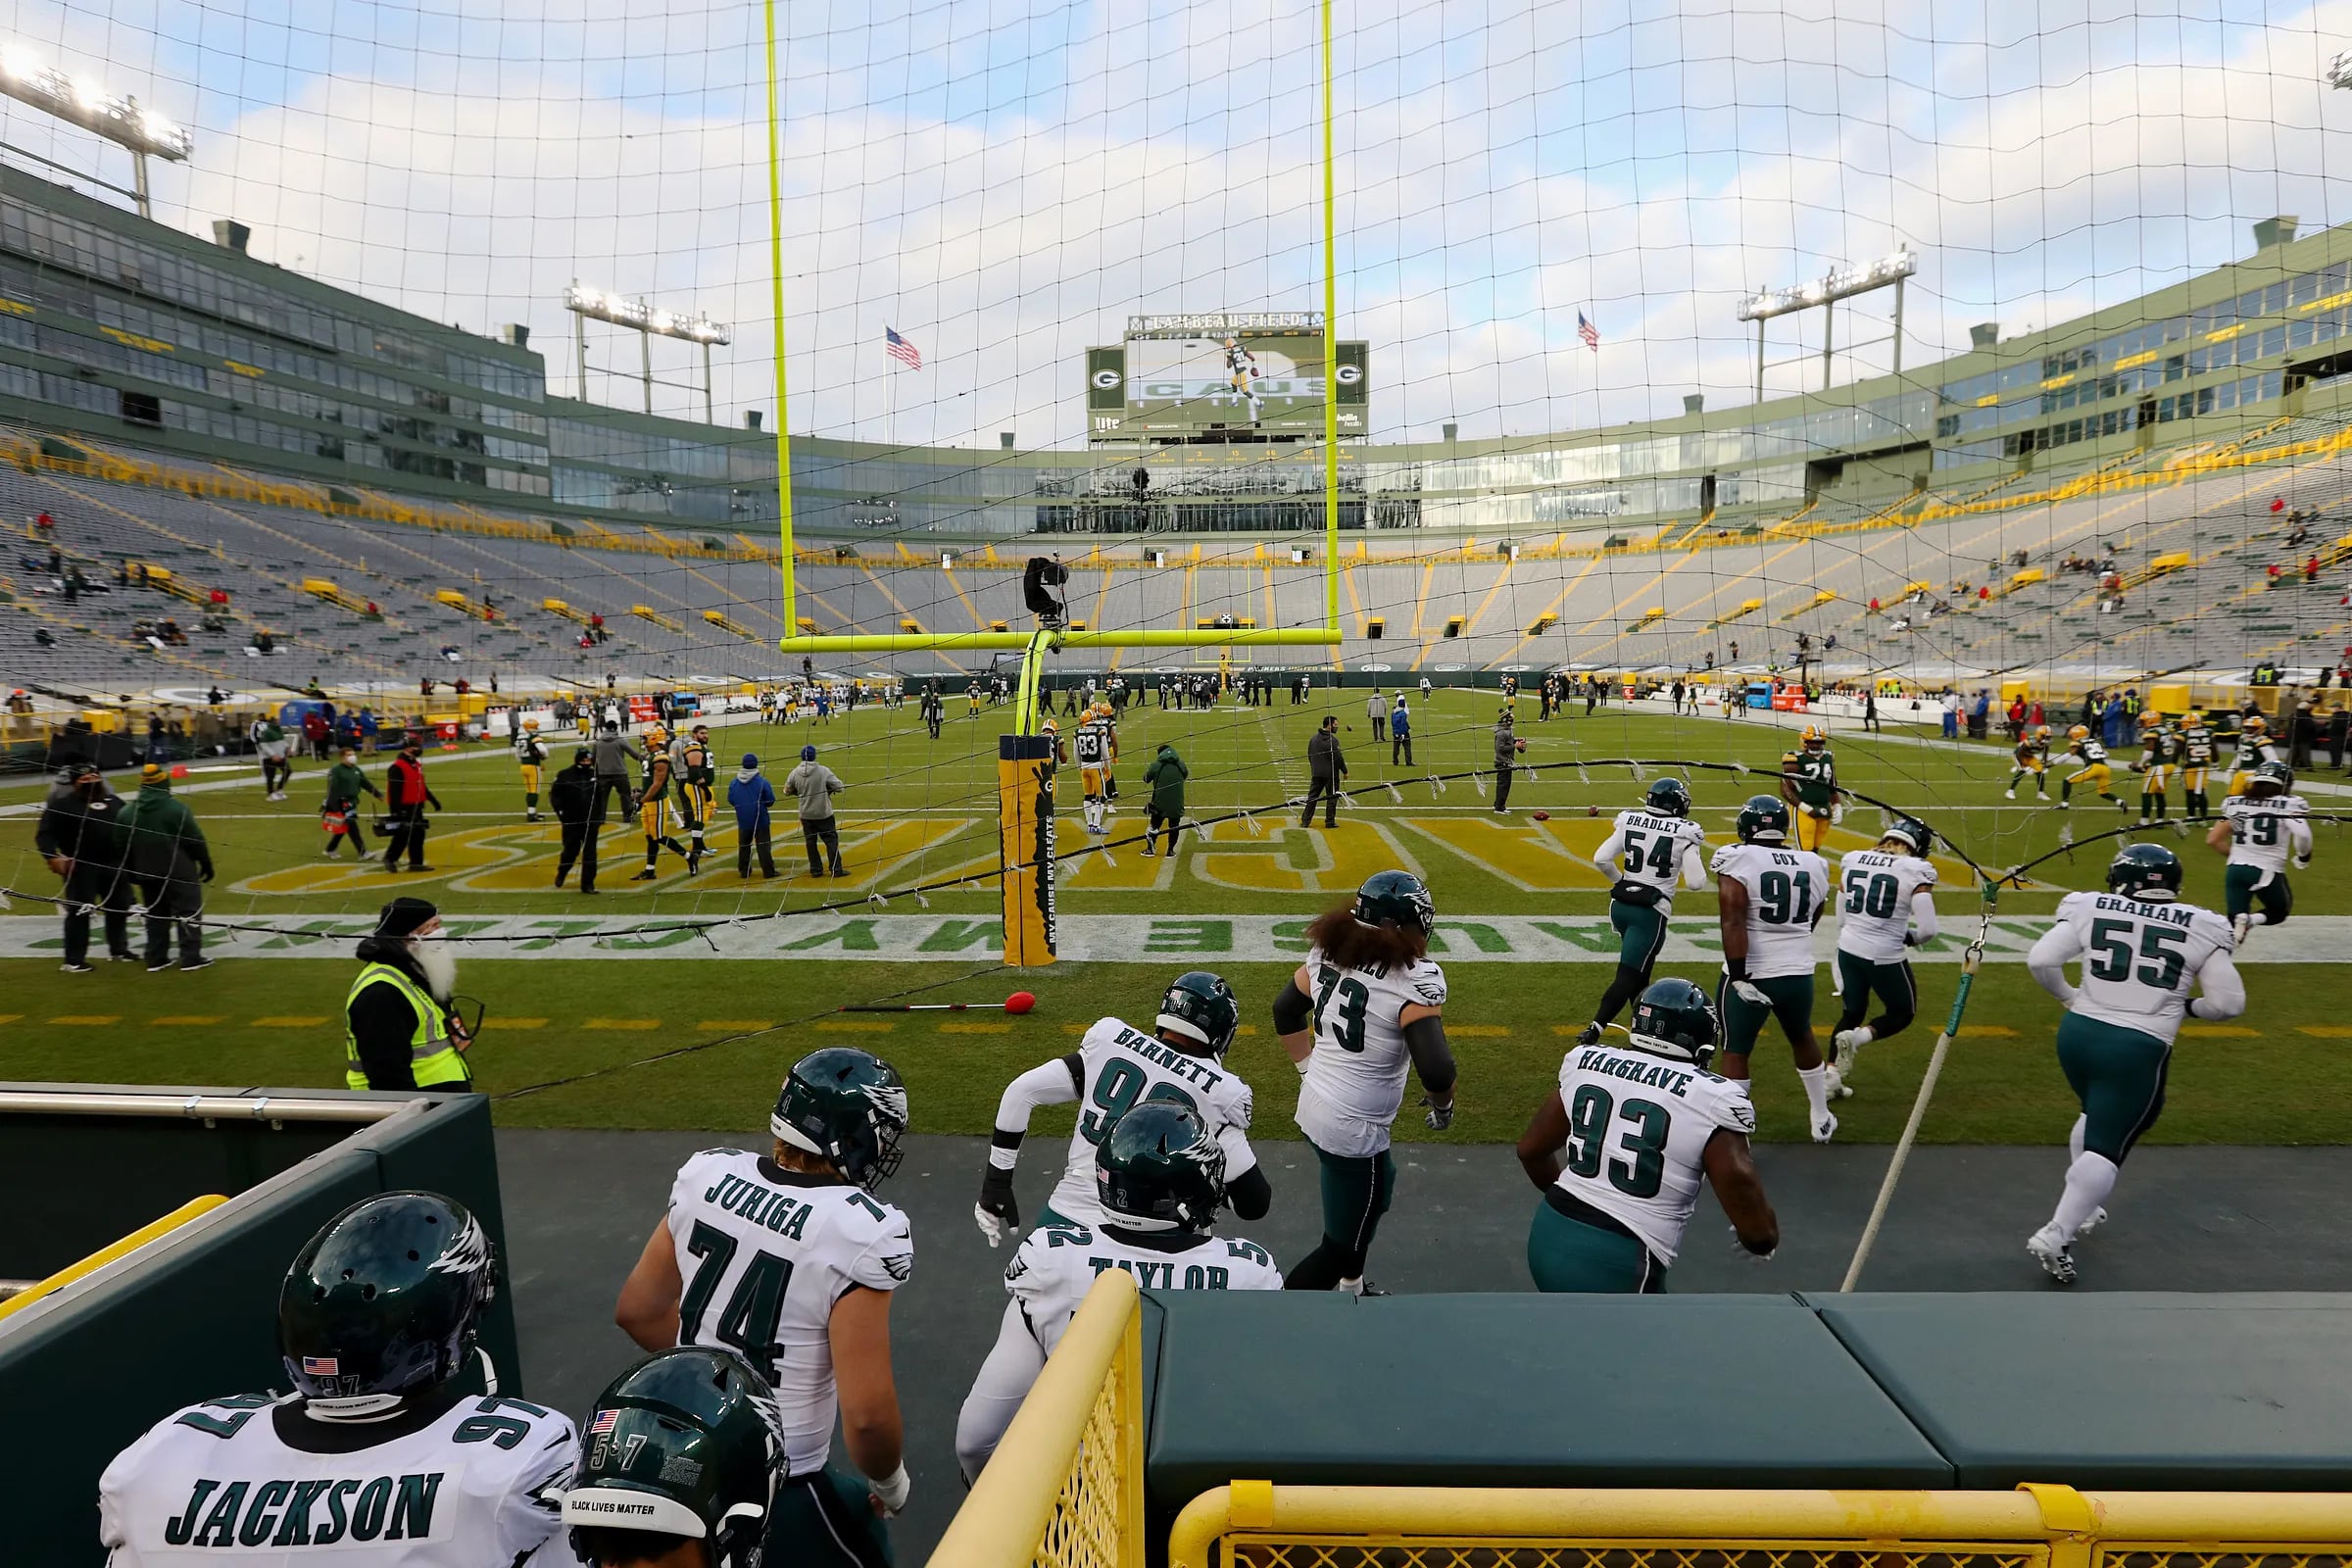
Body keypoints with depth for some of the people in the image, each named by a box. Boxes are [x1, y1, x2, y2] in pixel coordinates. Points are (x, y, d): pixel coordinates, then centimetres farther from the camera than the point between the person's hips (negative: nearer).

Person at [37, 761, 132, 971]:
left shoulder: (114, 802, 11)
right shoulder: (62, 805, -5)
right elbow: (44, 834, -10)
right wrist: (52, 856, -24)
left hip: (114, 865, 6)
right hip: (81, 868, -5)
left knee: (119, 908, 14)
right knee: (79, 912, -5)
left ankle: (119, 949, 30)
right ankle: (74, 960, 1)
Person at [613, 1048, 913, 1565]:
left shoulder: (706, 1174, -7)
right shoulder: (859, 1231, -25)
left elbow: (637, 1311, 6)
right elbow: (866, 1416, -24)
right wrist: (891, 1483, -3)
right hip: (777, 1497, -6)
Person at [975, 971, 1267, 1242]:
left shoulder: (1110, 1037, 3)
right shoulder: (1220, 1091, -6)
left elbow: (1020, 1094, 3)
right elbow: (1255, 1204, -3)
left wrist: (996, 1184, 10)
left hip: (1061, 1220, 3)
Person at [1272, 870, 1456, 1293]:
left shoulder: (1329, 951, -1)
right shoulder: (1414, 979, -22)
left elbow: (1285, 1010, 12)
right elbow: (1436, 1069, -28)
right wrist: (1442, 1105, -8)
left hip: (1314, 1107, 8)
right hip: (1353, 1130, -8)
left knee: (1370, 1198, 31)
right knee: (1342, 1244, 10)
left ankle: (1350, 1290, 50)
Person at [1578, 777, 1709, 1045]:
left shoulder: (1630, 822, 2)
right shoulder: (1683, 833, -7)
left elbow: (1601, 859, -4)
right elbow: (1696, 882, -10)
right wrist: (1697, 852, 8)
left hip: (1620, 904, 5)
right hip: (1650, 911, -5)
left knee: (1640, 967, 25)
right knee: (1628, 976, -4)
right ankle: (1592, 1033, -13)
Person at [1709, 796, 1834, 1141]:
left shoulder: (1738, 860, -13)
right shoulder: (1814, 864, 4)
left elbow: (1733, 923, -21)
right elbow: (1812, 920, 16)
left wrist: (1739, 977, -19)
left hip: (1751, 975, -5)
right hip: (1799, 974, 5)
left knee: (1735, 1052, 8)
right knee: (1802, 1039, 28)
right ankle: (1821, 1119, 42)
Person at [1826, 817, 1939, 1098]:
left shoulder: (1852, 860, 3)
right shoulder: (1916, 870, -11)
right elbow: (1928, 929, -15)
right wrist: (1911, 937, 7)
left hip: (1848, 949, 5)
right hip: (1885, 956, -5)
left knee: (1852, 1012, 22)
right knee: (1903, 1013, 19)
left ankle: (1831, 1075, 14)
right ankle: (1857, 1037, -7)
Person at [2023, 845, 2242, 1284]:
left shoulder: (2089, 908, 1)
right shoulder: (2201, 929, 0)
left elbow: (2040, 960, -6)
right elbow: (2229, 1003, 0)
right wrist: (2187, 1005, 20)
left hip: (2078, 1033, 3)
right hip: (2136, 1050, -3)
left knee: (2099, 1117, 28)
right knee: (2108, 1144, 0)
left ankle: (2082, 1208, 36)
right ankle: (2056, 1236, -9)